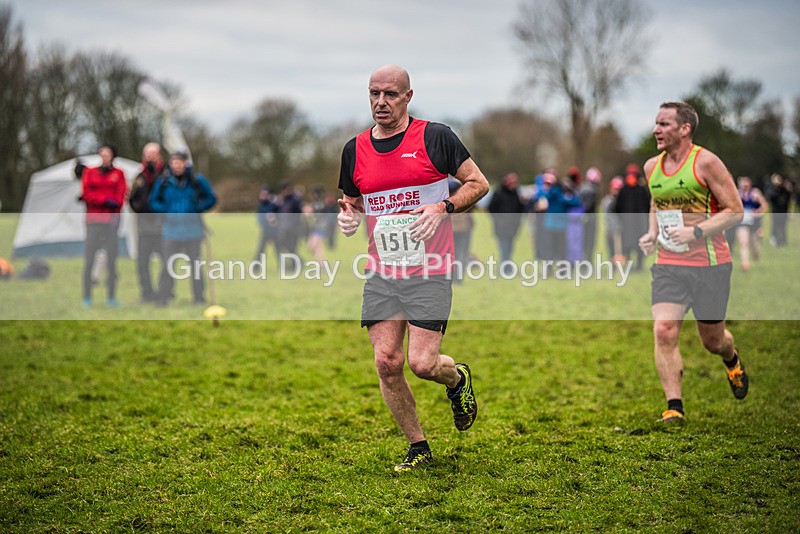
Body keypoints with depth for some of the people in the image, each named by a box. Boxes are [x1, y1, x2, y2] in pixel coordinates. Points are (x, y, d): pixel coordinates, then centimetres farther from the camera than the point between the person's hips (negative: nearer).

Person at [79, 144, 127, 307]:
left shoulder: (118, 174, 10)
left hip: (111, 220, 0)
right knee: (88, 261, -4)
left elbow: (120, 196, 0)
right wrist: (105, 199, -13)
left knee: (111, 261, -1)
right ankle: (87, 297, -1)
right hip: (93, 220, 0)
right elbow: (86, 193, 0)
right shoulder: (89, 172, 13)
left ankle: (111, 297, 2)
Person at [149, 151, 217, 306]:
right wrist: (166, 210, -9)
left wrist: (197, 208, -8)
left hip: (193, 230, 0)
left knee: (195, 264, 7)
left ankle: (199, 298, 14)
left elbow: (211, 198, 6)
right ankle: (162, 297, 1)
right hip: (171, 229, 0)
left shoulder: (197, 180, -1)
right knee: (168, 265, -3)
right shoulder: (163, 182, 0)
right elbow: (153, 202, 9)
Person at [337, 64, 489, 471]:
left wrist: (443, 208, -15)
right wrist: (347, 216, -2)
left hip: (429, 273, -4)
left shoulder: (434, 137, -5)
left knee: (423, 364, -10)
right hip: (381, 273, 4)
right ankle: (418, 447, 16)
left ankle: (458, 379, 27)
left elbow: (478, 183, 1)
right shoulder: (355, 149, 8)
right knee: (387, 363, -2)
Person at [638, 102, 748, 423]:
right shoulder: (652, 167, 7)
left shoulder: (706, 162, -10)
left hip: (710, 265, -4)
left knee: (712, 340, 9)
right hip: (668, 265, 4)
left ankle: (732, 361, 46)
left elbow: (735, 211, -9)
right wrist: (651, 234, 7)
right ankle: (674, 406, -10)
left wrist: (696, 232, -20)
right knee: (663, 331, -16)